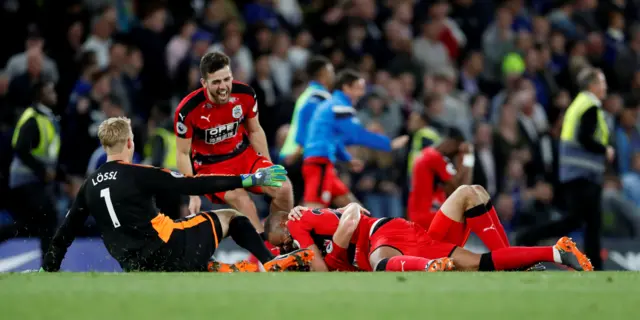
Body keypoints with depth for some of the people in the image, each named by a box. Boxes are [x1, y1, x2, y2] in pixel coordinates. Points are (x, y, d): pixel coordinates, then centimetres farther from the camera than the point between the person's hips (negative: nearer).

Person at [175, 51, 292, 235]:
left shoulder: (245, 94, -13)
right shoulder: (188, 110, -23)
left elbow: (255, 131, 6)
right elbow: (183, 154, -11)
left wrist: (268, 169, 6)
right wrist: (193, 195, -13)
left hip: (244, 155, 4)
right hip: (210, 166, -4)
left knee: (283, 188, -15)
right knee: (244, 204, -29)